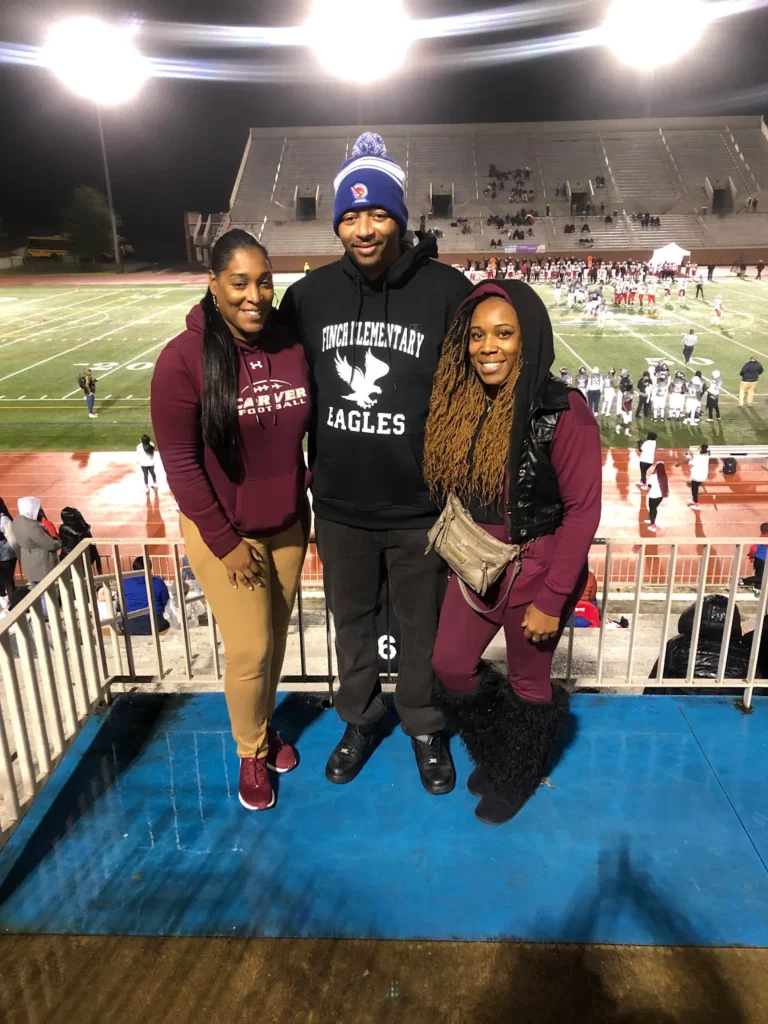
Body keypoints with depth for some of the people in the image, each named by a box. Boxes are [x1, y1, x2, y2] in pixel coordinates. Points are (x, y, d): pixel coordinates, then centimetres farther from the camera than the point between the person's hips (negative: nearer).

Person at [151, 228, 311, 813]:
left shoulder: (292, 345, -7)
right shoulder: (184, 359, -17)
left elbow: (316, 430, 4)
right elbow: (180, 462, -14)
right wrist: (226, 542, -13)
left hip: (288, 525, 4)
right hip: (223, 531, -3)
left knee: (276, 636, 16)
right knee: (250, 649, 4)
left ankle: (267, 722, 44)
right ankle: (251, 752, 32)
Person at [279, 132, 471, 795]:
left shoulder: (447, 292, -10)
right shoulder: (309, 295, 0)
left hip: (422, 509, -2)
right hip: (339, 506, 3)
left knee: (423, 624, 16)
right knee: (351, 620, 20)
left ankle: (424, 725, 41)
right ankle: (360, 717, 45)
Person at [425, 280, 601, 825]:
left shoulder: (563, 411, -21)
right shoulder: (462, 404, -3)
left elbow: (582, 511, -18)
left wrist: (551, 598, -17)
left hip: (535, 569, -6)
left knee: (528, 681, 14)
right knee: (450, 665, 16)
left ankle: (518, 777, 44)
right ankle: (495, 752, 45)